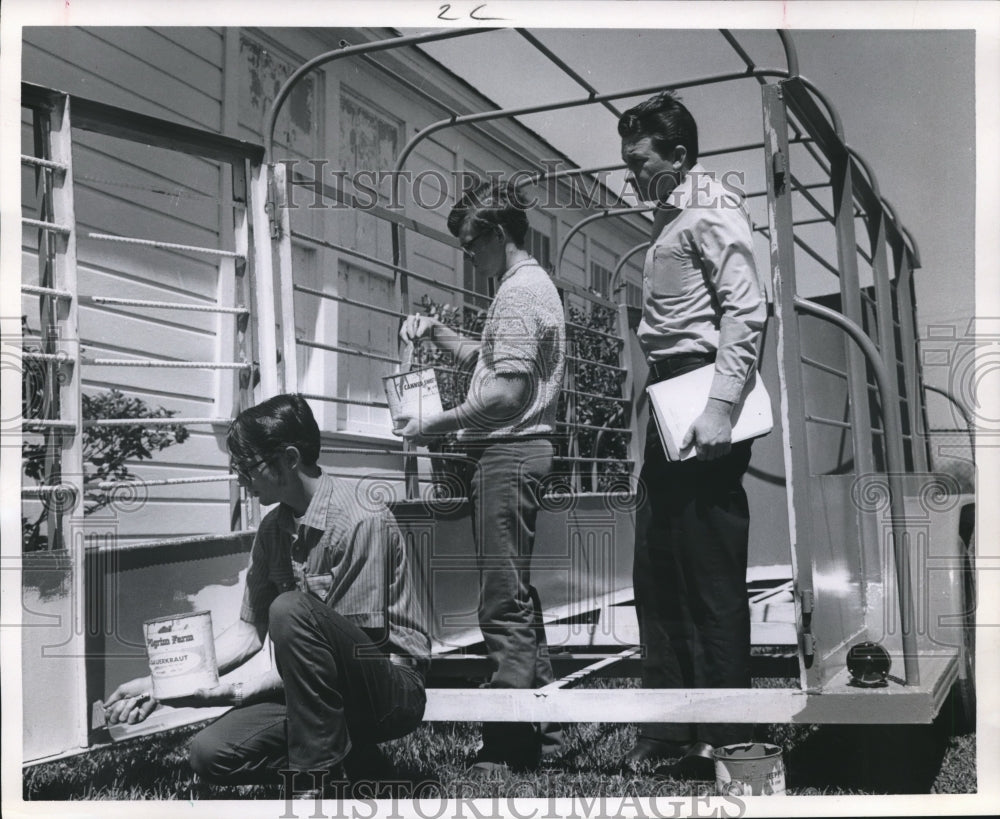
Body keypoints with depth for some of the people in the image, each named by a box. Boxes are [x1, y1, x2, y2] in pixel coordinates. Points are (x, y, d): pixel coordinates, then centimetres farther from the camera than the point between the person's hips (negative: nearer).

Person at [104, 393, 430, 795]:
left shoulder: (363, 521, -19)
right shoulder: (272, 529, 5)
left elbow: (350, 645, -20)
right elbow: (249, 631, 8)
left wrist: (242, 691, -20)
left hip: (394, 688, -7)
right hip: (321, 696, 7)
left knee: (290, 608, -31)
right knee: (210, 753, -12)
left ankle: (316, 774, -19)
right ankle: (346, 755, 3)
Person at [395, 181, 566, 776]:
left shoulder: (518, 292, -13)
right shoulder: (535, 285, 20)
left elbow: (508, 390, -21)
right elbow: (486, 357, 28)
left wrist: (437, 425, -12)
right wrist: (434, 332, 14)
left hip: (506, 453, -11)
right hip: (524, 451, 11)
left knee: (505, 605, -7)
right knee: (517, 597, 15)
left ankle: (509, 748, -2)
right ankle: (545, 729, 23)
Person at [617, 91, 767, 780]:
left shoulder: (711, 211, -5)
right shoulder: (671, 218, 22)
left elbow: (746, 309, -17)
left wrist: (721, 405, -25)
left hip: (702, 400, -10)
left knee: (710, 574, -6)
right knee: (658, 572, 11)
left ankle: (724, 742, 4)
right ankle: (669, 731, 21)